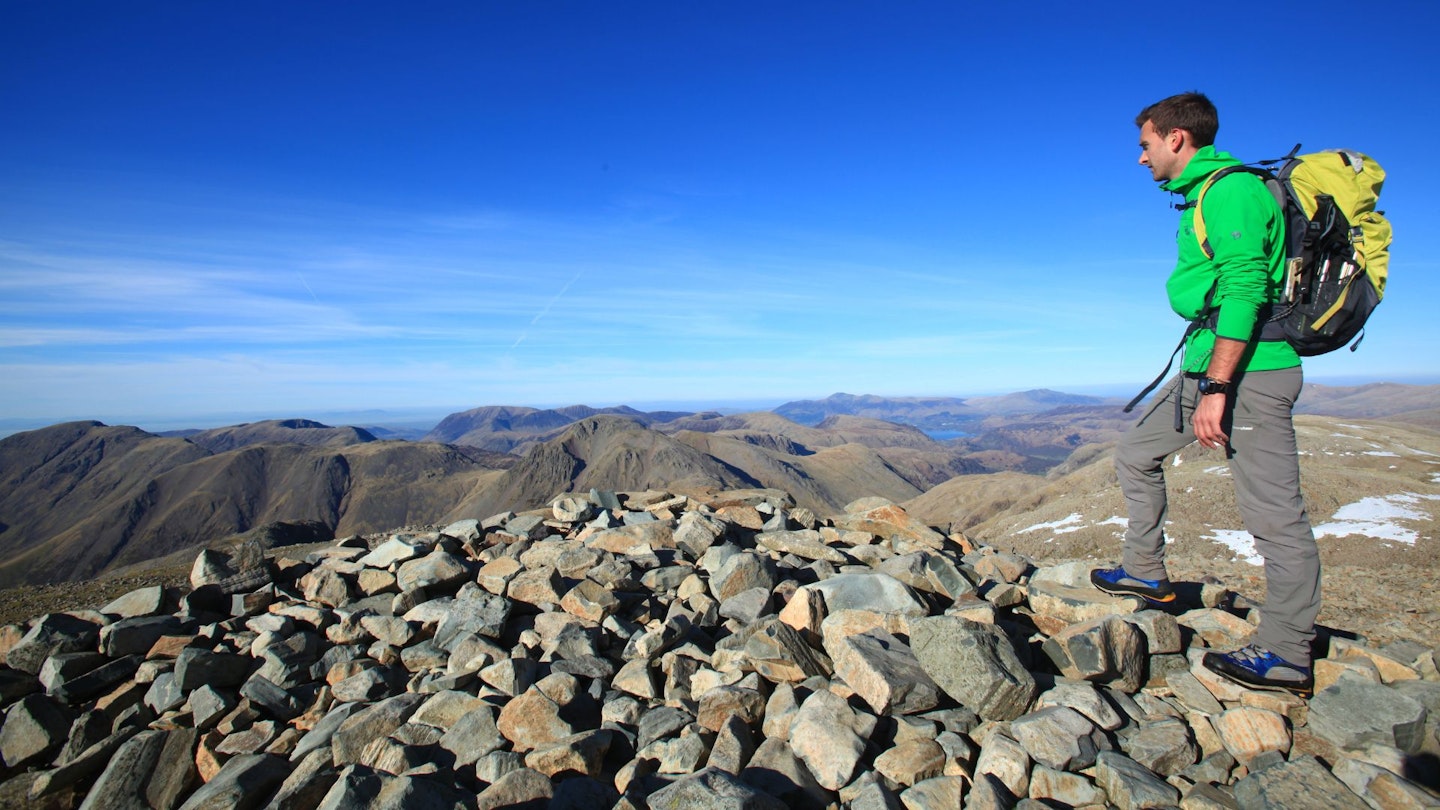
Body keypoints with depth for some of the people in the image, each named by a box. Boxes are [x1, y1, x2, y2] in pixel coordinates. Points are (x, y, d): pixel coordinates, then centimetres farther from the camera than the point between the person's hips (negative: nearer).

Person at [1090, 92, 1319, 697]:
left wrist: (1216, 390, -26)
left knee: (1273, 513, -4)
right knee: (1136, 455, 16)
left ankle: (1286, 654, 5)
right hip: (1209, 364, 11)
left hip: (1249, 370, -11)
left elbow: (1244, 290, -23)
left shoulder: (1231, 189, -12)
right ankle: (1147, 573, 27)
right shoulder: (1207, 195, 19)